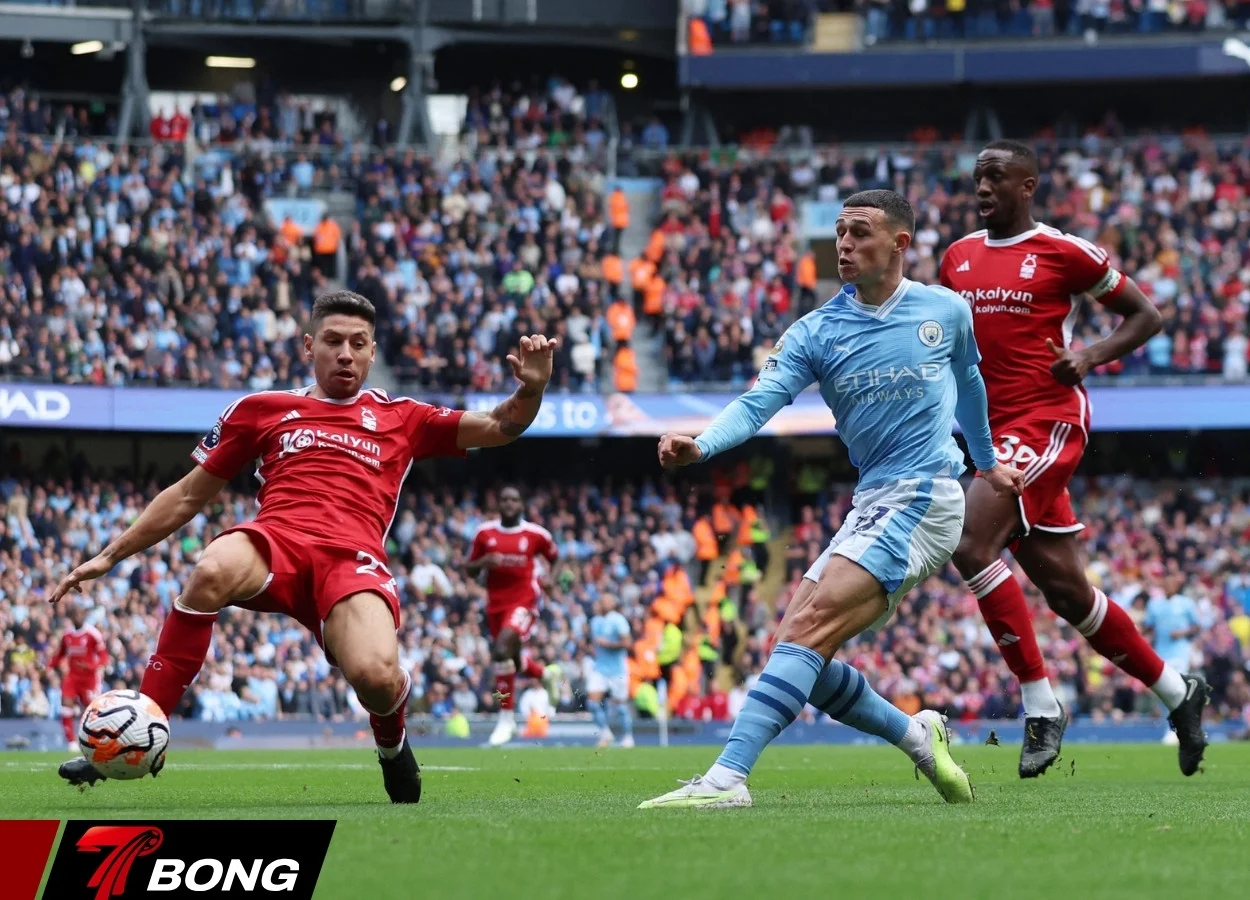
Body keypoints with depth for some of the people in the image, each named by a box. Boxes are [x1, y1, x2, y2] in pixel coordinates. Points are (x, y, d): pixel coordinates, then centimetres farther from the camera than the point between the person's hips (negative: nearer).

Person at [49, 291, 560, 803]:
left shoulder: (400, 419, 25)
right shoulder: (261, 410, 23)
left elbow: (499, 428, 22)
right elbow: (188, 496, 27)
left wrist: (531, 388, -1)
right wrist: (109, 557, 23)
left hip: (353, 560, 0)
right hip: (276, 542, 0)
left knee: (375, 676, -32)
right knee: (211, 572, -39)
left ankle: (392, 742, 9)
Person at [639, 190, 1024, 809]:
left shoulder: (946, 312, 3)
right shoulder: (815, 332, 5)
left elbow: (967, 383, 23)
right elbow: (759, 402, -8)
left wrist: (986, 462, 36)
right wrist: (700, 445, -28)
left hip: (924, 498, -6)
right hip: (869, 504, 6)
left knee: (808, 627, -22)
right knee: (793, 650, -3)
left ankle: (728, 777, -31)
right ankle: (916, 735, 18)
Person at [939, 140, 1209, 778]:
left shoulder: (1063, 252, -4)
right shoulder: (958, 258, 14)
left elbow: (1144, 315, 3)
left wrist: (1091, 358, -12)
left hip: (1047, 420, -7)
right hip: (997, 432, 7)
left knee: (973, 545, -23)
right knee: (1064, 588, 9)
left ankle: (1040, 705, -16)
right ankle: (1176, 691, 26)